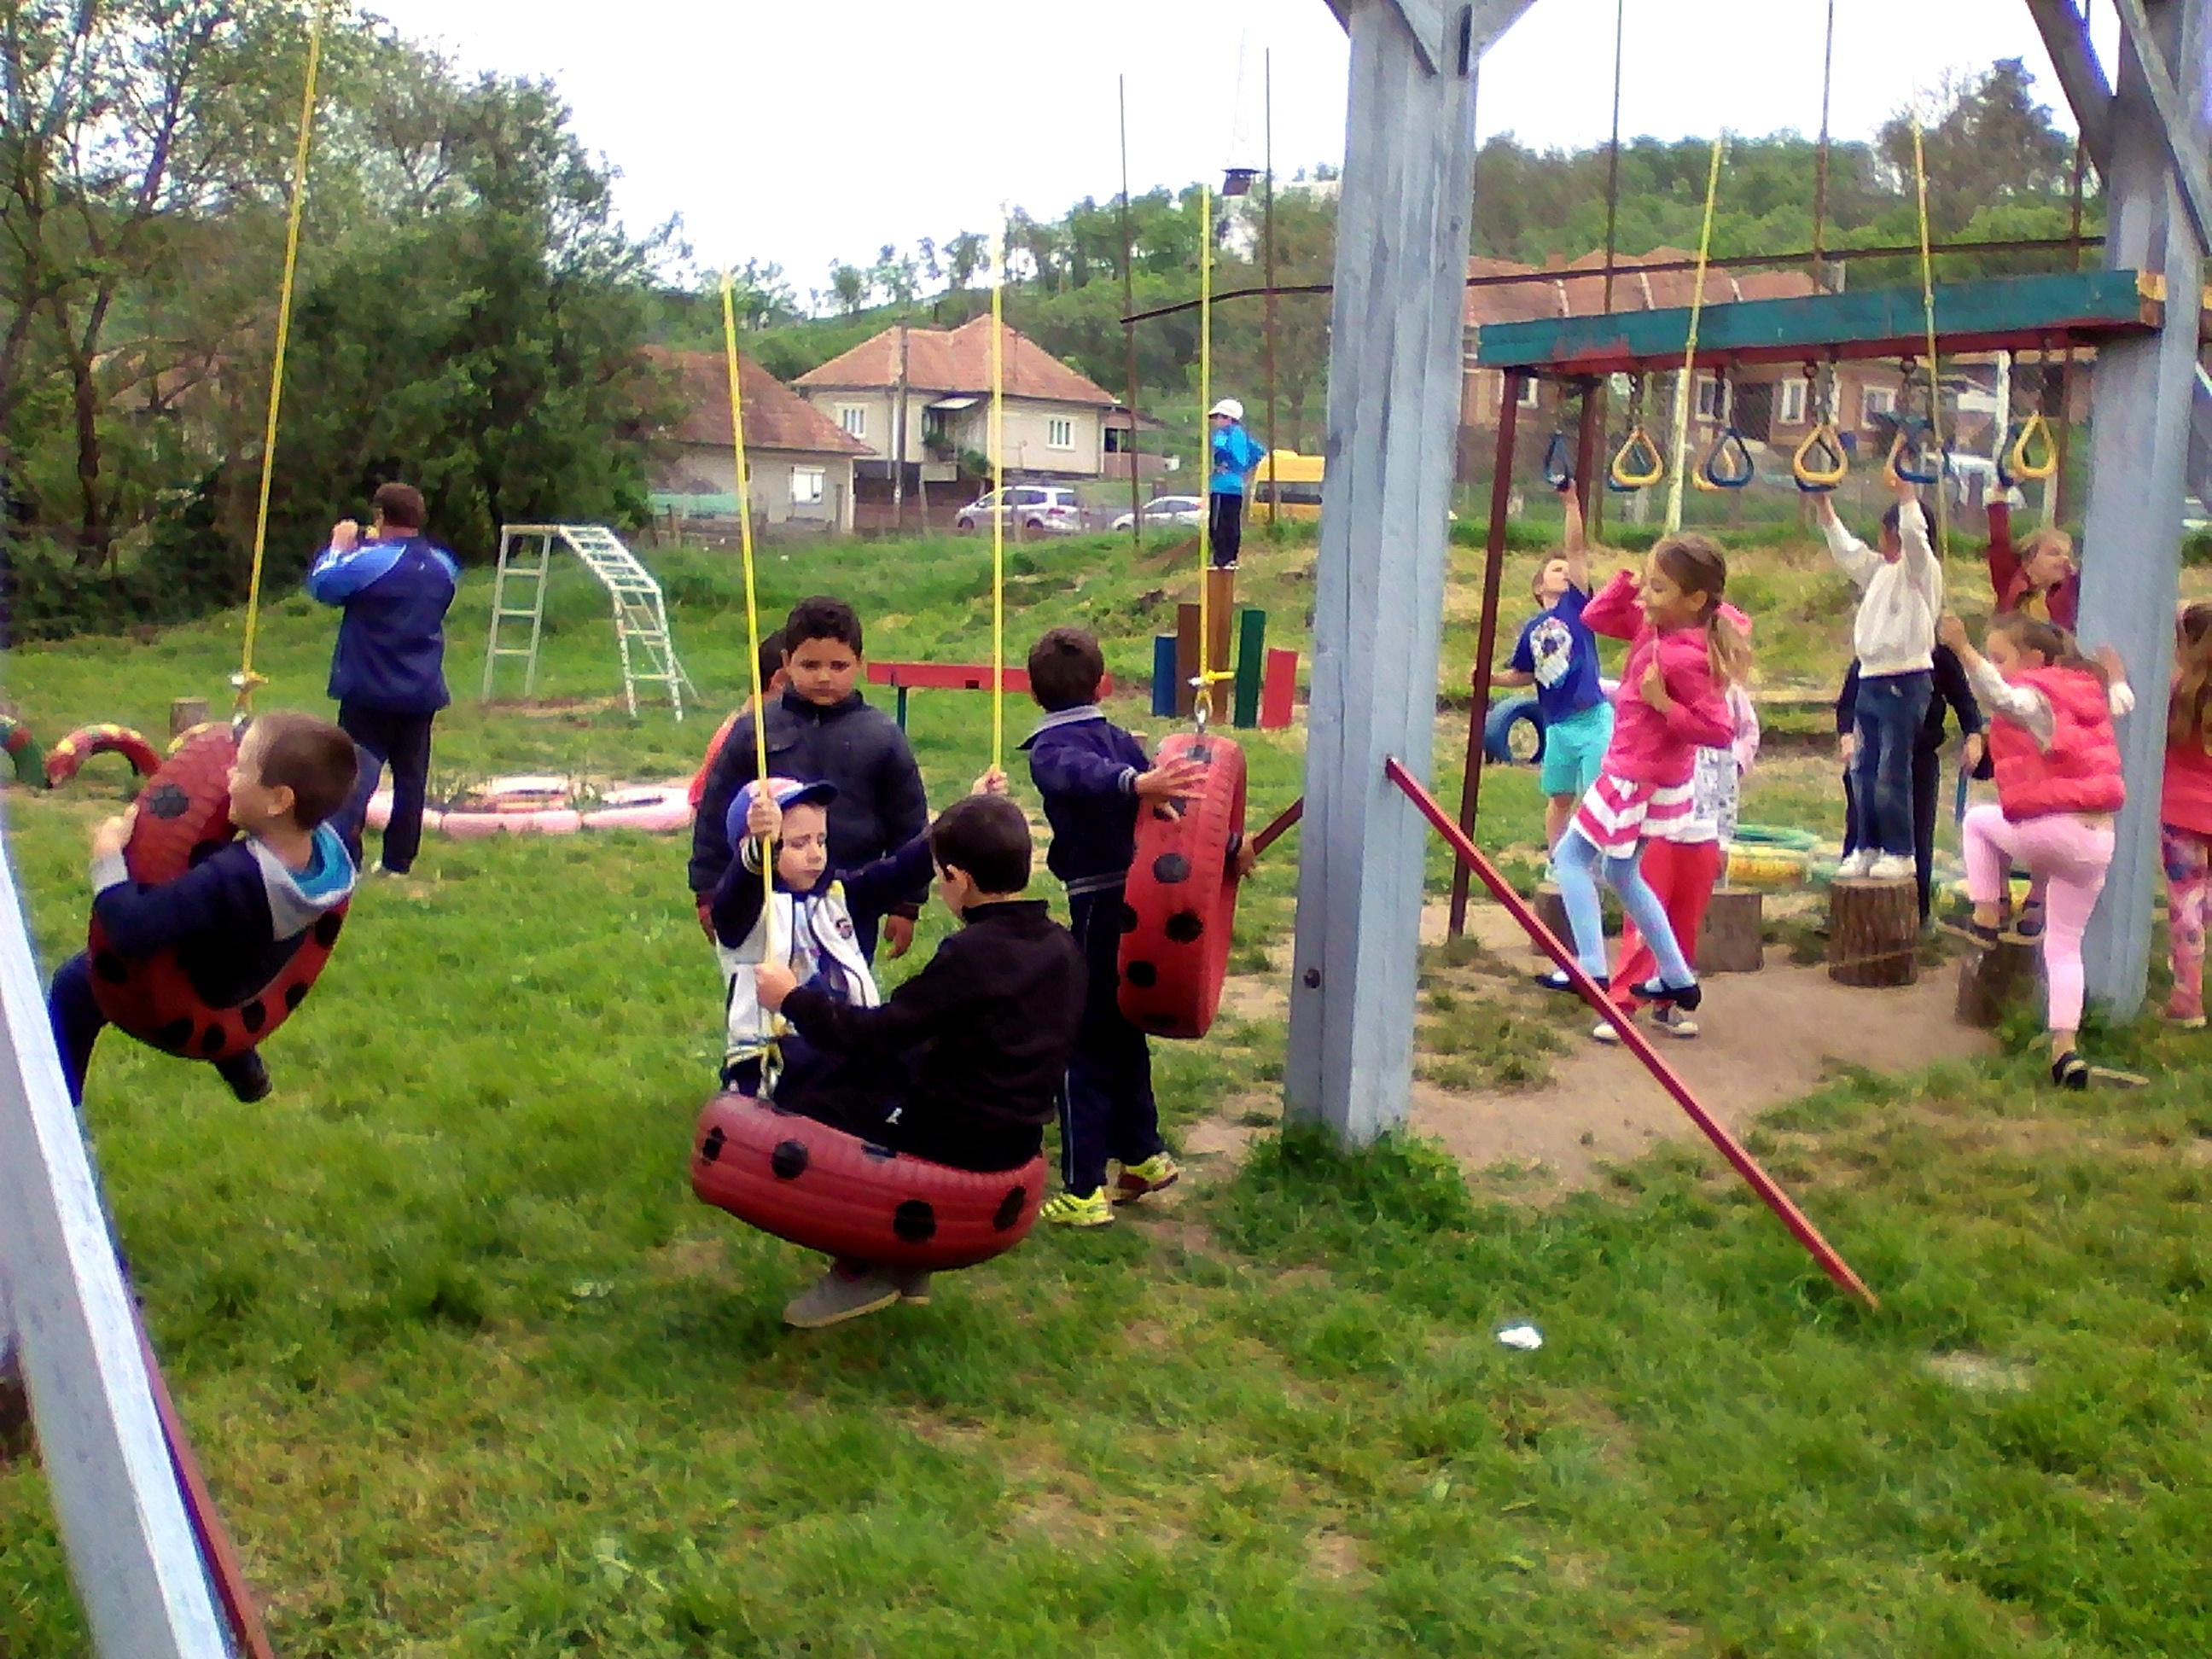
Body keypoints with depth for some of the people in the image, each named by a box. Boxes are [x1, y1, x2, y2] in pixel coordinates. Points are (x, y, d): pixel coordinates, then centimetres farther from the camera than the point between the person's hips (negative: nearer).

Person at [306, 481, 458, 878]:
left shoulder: (370, 560, -15)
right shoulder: (442, 565, 4)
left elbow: (320, 585, -3)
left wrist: (339, 546, 12)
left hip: (370, 693, -5)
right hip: (422, 693, 5)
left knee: (357, 776, -2)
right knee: (411, 776, 10)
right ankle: (399, 860, 15)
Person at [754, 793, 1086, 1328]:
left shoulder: (971, 954, -22)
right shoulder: (1060, 945, 1)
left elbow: (875, 1037, -20)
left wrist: (793, 999, -8)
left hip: (957, 1142, -8)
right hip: (1014, 1138, 8)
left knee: (792, 1108, 4)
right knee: (865, 1083, 30)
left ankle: (861, 1269, 6)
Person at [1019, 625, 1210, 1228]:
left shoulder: (1049, 749, -8)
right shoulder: (1121, 740, 12)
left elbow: (1083, 772, -31)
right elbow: (1177, 800, 8)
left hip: (1099, 909, -7)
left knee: (1083, 1047, -2)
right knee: (1122, 1031, 22)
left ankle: (1082, 1193, -1)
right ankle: (1143, 1156, 33)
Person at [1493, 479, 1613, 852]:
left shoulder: (1576, 605, 0)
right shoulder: (1531, 629, 8)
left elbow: (1577, 549, -10)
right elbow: (1523, 674, 19)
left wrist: (1572, 502, -17)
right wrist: (1491, 677, 2)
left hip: (1593, 719, -4)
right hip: (1557, 725, 4)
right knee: (1559, 798, 15)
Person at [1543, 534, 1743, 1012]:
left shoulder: (1684, 657, -27)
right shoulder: (1652, 626, -1)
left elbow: (1718, 730, -27)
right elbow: (1595, 616, 9)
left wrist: (1663, 703, -29)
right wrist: (1628, 579, -3)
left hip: (1638, 779, -10)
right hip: (1639, 774, 10)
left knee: (1570, 856, 2)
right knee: (1622, 873, 21)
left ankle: (1591, 969, 1)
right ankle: (1678, 979, 27)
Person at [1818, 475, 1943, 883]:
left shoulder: (1922, 570, -4)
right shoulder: (1881, 570, 18)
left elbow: (1914, 532, -21)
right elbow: (1845, 549, 24)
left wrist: (1903, 488, -22)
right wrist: (1823, 503, 20)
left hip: (1906, 683, -8)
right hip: (1870, 680, 8)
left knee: (1892, 774, -7)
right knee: (1862, 770, 7)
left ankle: (1899, 853, 0)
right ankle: (1866, 849, 13)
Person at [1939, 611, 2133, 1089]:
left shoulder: (2034, 698, -9)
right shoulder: (2086, 690, 16)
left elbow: (1999, 696, -33)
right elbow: (2122, 702, 37)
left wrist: (1963, 649, -42)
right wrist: (2115, 673, 56)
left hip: (2053, 831, -7)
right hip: (2100, 840, 7)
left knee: (1979, 821, 26)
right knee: (2065, 945, 13)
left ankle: (1985, 918, 17)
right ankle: (2065, 1049, 3)